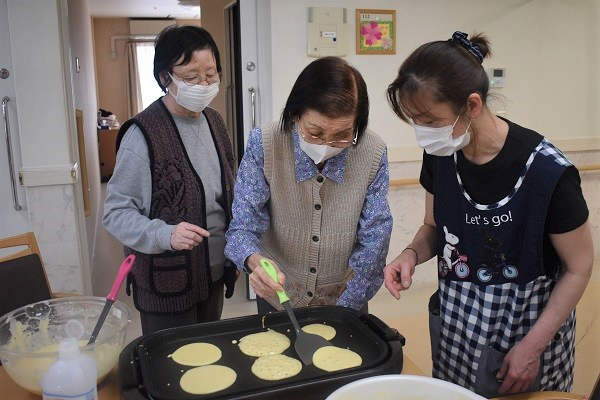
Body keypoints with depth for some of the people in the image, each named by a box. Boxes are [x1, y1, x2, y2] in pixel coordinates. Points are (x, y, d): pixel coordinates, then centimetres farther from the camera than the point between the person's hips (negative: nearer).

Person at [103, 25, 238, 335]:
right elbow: (116, 212, -16)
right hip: (166, 282, -6)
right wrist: (165, 234, -32)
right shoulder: (143, 134, -17)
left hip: (214, 273, 6)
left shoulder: (214, 122, 4)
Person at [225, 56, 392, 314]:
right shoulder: (264, 144, -21)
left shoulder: (374, 153, -19)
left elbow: (373, 242, -15)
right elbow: (243, 226, -19)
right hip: (277, 296, 1)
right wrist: (254, 261, -41)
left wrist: (343, 313, -16)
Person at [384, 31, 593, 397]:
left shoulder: (548, 172, -25)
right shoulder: (440, 156, -11)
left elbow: (579, 268, -12)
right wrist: (411, 255, -15)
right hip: (455, 325, 4)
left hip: (528, 327, -4)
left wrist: (533, 345, -13)